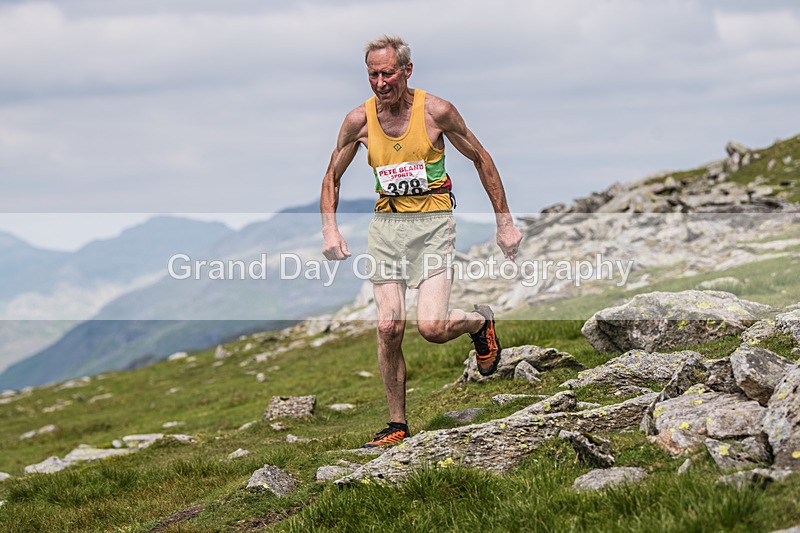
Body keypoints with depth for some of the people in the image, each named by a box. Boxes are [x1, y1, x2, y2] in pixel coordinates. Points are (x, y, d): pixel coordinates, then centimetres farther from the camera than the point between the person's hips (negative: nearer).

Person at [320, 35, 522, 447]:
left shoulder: (435, 111, -9)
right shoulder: (359, 120, -2)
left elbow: (481, 160, 2)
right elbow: (332, 177, 11)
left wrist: (504, 223, 2)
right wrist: (329, 230, -4)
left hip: (433, 222, -3)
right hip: (386, 224, 3)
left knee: (431, 327, -16)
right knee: (389, 328, -3)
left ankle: (481, 321, 19)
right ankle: (397, 424, 10)